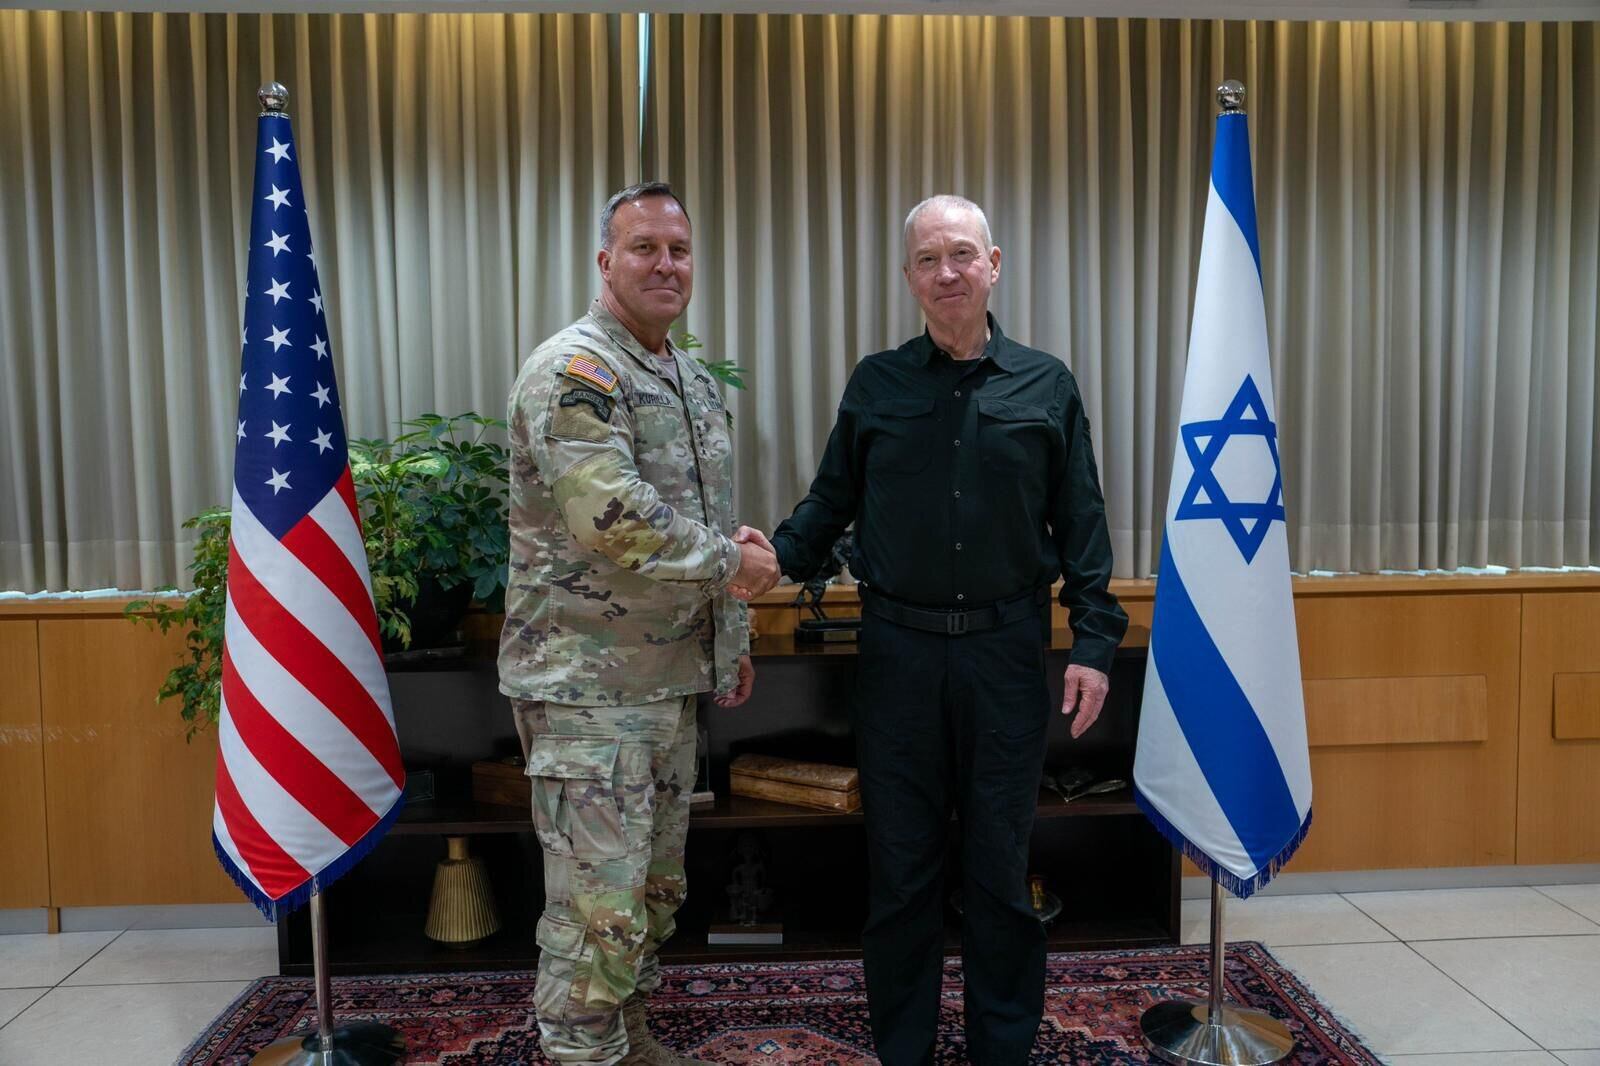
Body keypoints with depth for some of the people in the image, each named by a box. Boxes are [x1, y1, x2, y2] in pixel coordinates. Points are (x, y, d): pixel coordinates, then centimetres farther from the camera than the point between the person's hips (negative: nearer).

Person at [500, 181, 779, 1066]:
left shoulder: (694, 380, 14)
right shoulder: (572, 371, -15)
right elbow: (611, 518, -27)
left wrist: (733, 636, 19)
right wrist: (731, 560, -16)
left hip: (672, 675, 9)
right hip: (589, 685, -9)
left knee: (656, 883, 19)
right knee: (598, 902, -3)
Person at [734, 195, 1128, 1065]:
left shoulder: (1046, 385, 4)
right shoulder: (875, 384, 6)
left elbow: (1081, 527, 4)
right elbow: (832, 500, 8)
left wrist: (1094, 640, -1)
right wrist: (782, 552, -11)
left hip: (1005, 650, 0)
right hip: (899, 648, 1)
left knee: (1000, 866, 10)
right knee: (899, 866, 10)